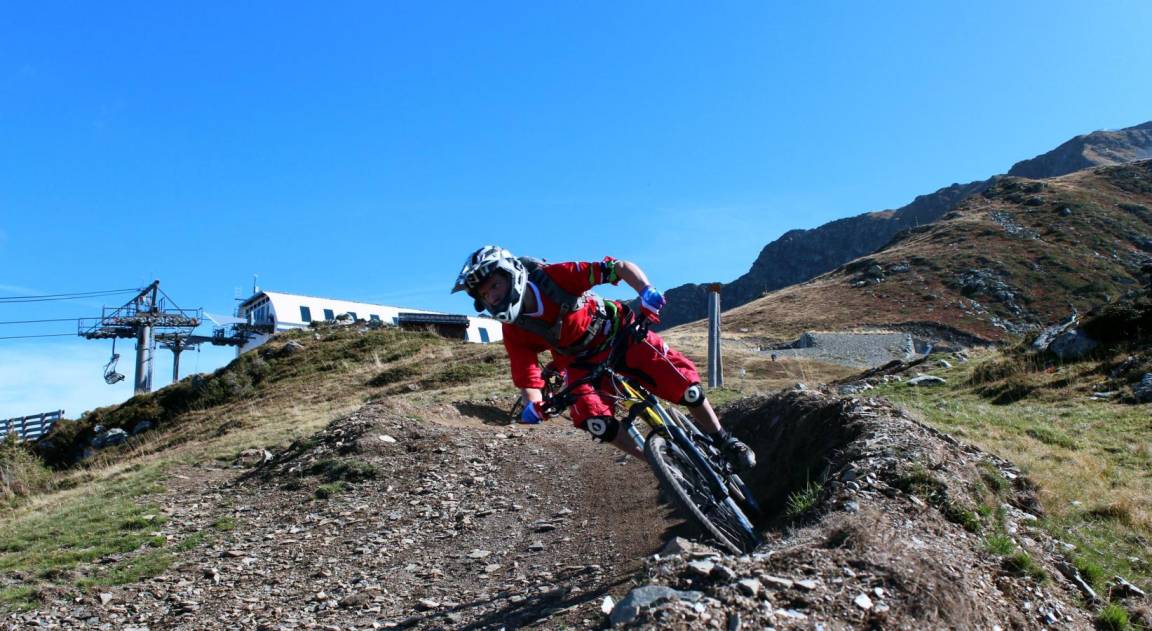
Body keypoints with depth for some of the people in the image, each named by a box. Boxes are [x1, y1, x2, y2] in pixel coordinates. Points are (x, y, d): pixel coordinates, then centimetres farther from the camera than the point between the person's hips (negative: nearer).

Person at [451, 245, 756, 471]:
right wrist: (532, 408, -38)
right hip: (583, 364, 2)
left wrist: (646, 292, -44)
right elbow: (528, 382, -16)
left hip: (620, 334, -2)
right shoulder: (514, 333, -17)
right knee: (590, 415, -27)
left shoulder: (554, 277, -27)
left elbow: (621, 267, -26)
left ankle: (725, 443, 11)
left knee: (684, 384, -16)